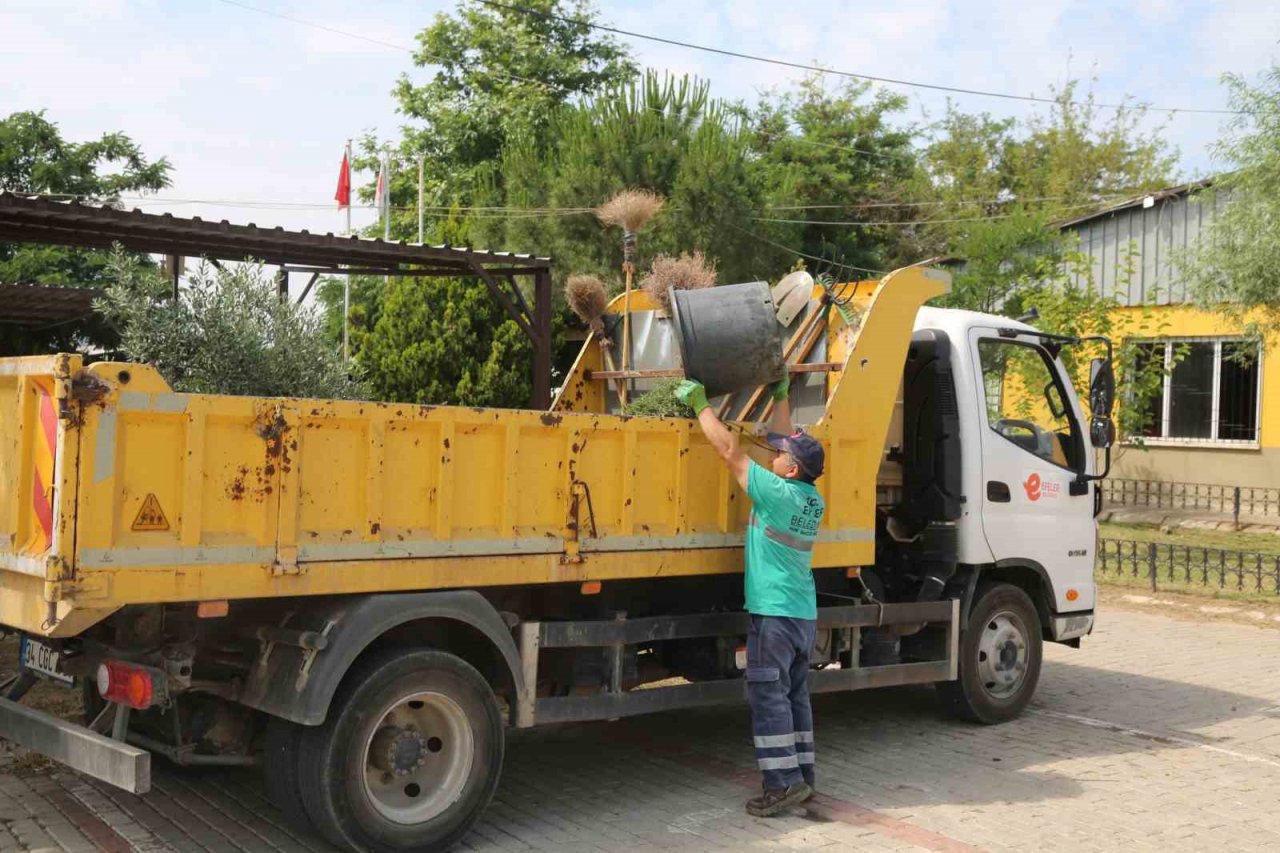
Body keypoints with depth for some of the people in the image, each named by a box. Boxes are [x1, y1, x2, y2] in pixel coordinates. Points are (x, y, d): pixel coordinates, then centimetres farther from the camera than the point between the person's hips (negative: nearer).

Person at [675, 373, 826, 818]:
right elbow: (783, 437, 18)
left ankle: (783, 782, -6)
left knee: (769, 697, -5)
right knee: (795, 696, 13)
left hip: (774, 613, -8)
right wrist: (781, 395, 26)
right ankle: (802, 776, 17)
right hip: (804, 614, 8)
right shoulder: (812, 499, 6)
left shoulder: (776, 493, -16)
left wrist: (699, 403, -4)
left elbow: (730, 450, -12)